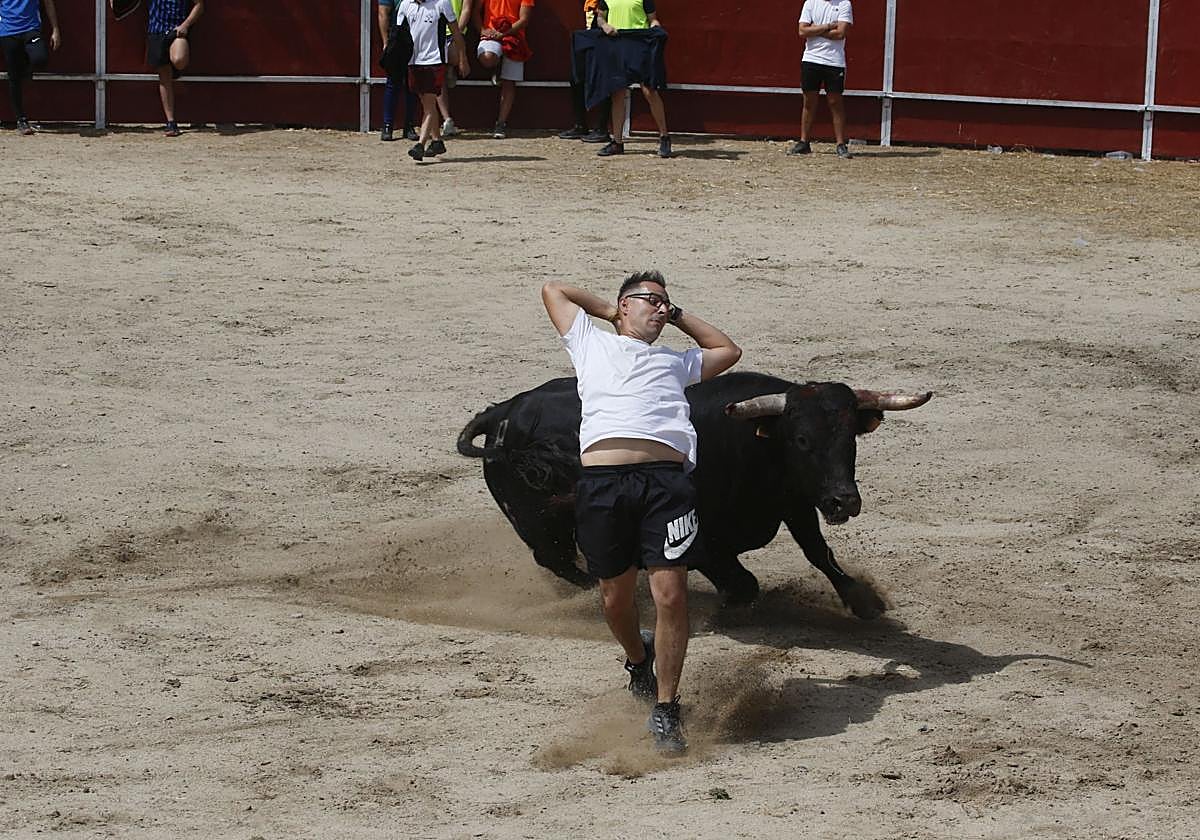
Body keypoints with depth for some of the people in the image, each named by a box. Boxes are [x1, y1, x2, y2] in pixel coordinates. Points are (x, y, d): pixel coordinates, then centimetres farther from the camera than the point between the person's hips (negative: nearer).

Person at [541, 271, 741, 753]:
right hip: (602, 476, -1)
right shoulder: (592, 344, 28)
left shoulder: (674, 361, 34)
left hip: (666, 478, 1)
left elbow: (728, 350, 49)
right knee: (616, 596, 5)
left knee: (670, 595, -11)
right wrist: (607, 309, 40)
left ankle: (665, 710, -4)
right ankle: (638, 658, 37)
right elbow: (553, 290, 38)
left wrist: (678, 316, 44)